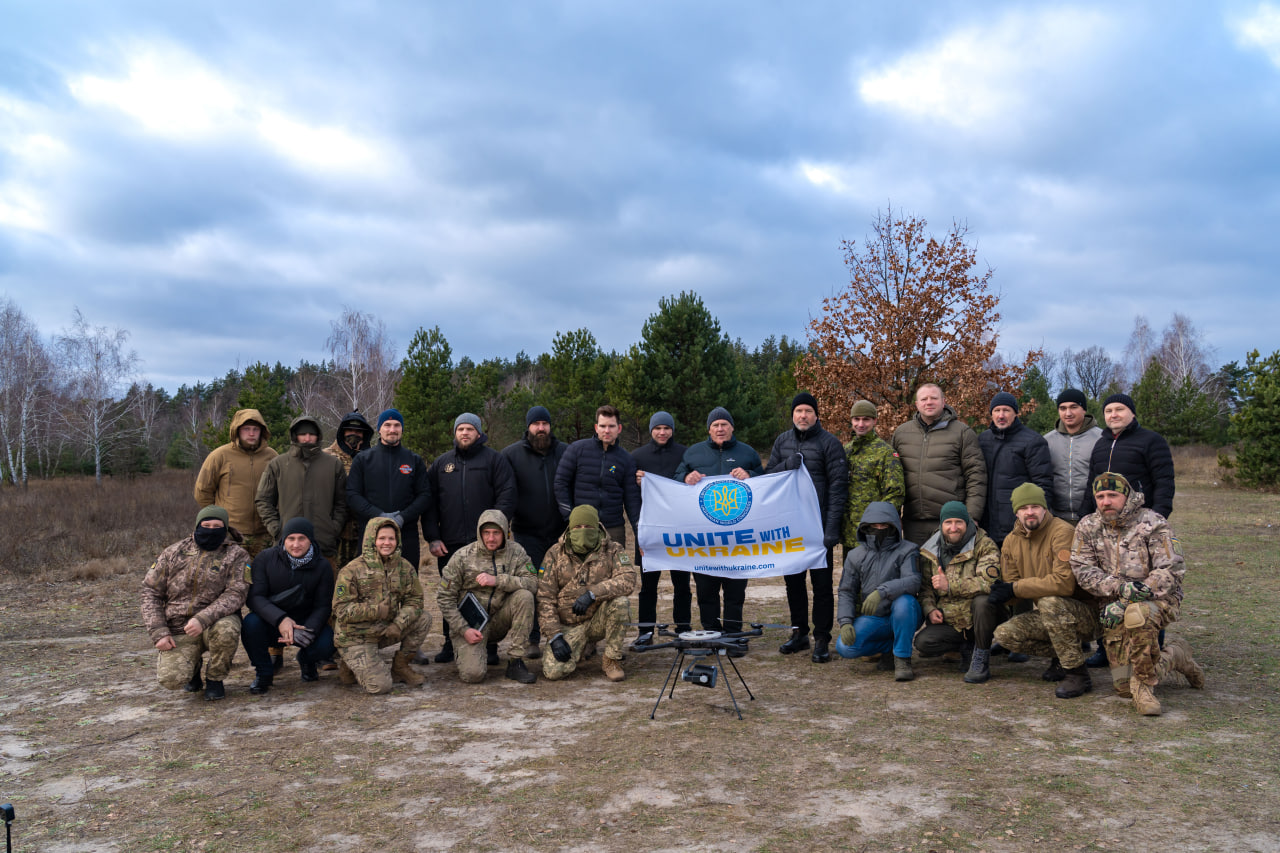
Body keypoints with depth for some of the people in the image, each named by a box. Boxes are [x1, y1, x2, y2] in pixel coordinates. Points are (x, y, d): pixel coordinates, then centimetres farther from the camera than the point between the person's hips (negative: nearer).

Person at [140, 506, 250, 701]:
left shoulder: (236, 555, -2)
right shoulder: (174, 553, 6)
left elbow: (235, 594, -14)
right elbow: (151, 592, 8)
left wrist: (203, 619, -29)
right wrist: (159, 632, -4)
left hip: (214, 621, -1)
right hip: (178, 630, 1)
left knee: (226, 629, -37)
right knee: (171, 679, -22)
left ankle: (215, 679, -6)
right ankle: (194, 664, 18)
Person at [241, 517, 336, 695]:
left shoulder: (322, 566, -6)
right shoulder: (265, 559, -8)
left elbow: (323, 606, -6)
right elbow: (254, 597, -16)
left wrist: (308, 630, -27)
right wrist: (280, 619, -33)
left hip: (306, 622, 0)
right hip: (271, 622, 0)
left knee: (326, 645, -28)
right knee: (251, 622, -33)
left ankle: (306, 660, 13)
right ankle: (263, 672, -5)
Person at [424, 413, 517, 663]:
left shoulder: (494, 459, 5)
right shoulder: (441, 463, 15)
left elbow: (507, 496, -2)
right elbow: (429, 502, 13)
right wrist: (432, 537, 3)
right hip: (449, 544, 3)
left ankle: (490, 646, 7)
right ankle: (450, 644, 19)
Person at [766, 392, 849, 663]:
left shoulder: (829, 442, -4)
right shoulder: (782, 441, 12)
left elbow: (838, 485, -8)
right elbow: (767, 475, 13)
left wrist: (832, 526, -15)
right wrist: (786, 466, -9)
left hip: (818, 524, -5)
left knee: (821, 582, 0)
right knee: (793, 579, 13)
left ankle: (821, 640, 7)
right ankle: (799, 632, 25)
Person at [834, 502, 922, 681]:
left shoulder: (907, 550, -4)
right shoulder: (855, 556, 8)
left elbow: (913, 581, -21)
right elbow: (847, 592, 8)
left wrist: (882, 591, -38)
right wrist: (845, 622, -10)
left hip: (903, 617, -3)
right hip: (872, 619, 3)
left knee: (904, 601, -37)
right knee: (844, 648, -21)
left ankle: (902, 659, -18)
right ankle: (889, 645, 6)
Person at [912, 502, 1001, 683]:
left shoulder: (984, 546, -9)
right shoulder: (930, 551, 5)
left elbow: (989, 582, -25)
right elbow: (925, 586, 13)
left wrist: (950, 585, -28)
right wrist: (930, 610, -7)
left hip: (978, 619, -3)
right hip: (949, 622, 3)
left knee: (983, 601, -37)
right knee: (922, 643, -22)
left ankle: (981, 661, -17)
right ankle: (966, 646, 8)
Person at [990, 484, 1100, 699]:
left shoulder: (1062, 532, -19)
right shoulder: (1012, 542, 3)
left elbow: (1064, 583, -29)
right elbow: (1009, 584, 4)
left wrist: (1016, 588, -24)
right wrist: (1001, 591, -22)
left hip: (1085, 612, -7)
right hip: (1049, 615, 7)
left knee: (1050, 603, -36)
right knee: (1004, 634, -10)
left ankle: (1077, 673, -20)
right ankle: (1061, 657, 11)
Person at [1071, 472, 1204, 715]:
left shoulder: (1152, 523, -8)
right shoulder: (1087, 527, 3)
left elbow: (1172, 570, -15)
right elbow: (1083, 571, -4)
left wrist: (1126, 602, -23)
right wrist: (1120, 587, -23)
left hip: (1159, 599, -4)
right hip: (1115, 607, 4)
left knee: (1136, 614, -41)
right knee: (1123, 686, -1)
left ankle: (1143, 686, -21)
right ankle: (1175, 653, 29)